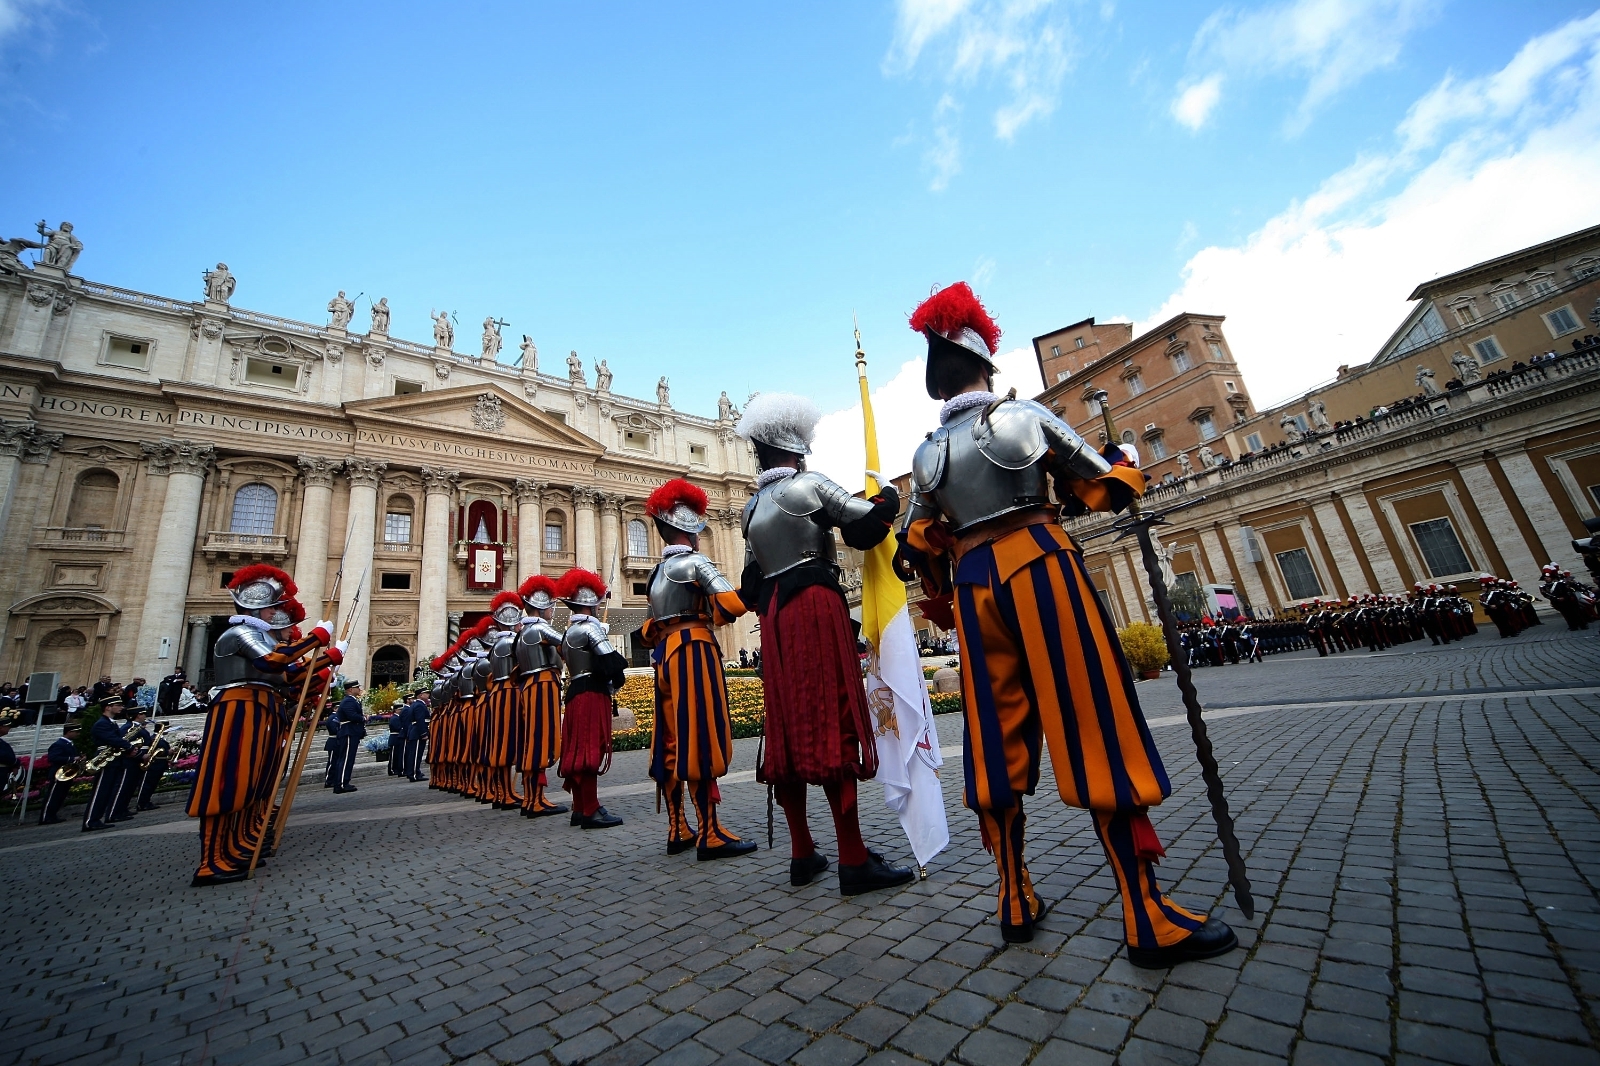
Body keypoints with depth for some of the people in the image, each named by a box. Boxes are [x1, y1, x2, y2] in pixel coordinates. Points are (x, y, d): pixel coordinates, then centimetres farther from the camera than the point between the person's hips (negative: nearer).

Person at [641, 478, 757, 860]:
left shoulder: (656, 572, 18)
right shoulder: (694, 562, -8)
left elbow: (650, 629, 21)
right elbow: (732, 603, -19)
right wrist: (710, 616, -1)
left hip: (665, 655, 9)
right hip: (694, 652, -9)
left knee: (673, 742, 11)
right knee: (699, 740, -6)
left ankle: (678, 830, 20)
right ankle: (710, 835, 0)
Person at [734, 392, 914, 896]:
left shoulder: (752, 508, 19)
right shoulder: (808, 485, -2)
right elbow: (866, 526, -6)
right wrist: (887, 496, 12)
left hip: (773, 617, 8)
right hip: (816, 606, -7)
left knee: (789, 727, 9)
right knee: (832, 724, -7)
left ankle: (803, 854, 19)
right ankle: (854, 861, -1)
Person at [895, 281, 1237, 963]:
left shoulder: (926, 453, 11)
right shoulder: (1024, 415, 2)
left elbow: (918, 547, 16)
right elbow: (1115, 483, 6)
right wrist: (1063, 493, 24)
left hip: (972, 583, 4)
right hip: (1038, 563, -3)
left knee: (997, 744, 9)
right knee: (1094, 732, 1)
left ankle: (1016, 903, 20)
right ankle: (1149, 919, 9)